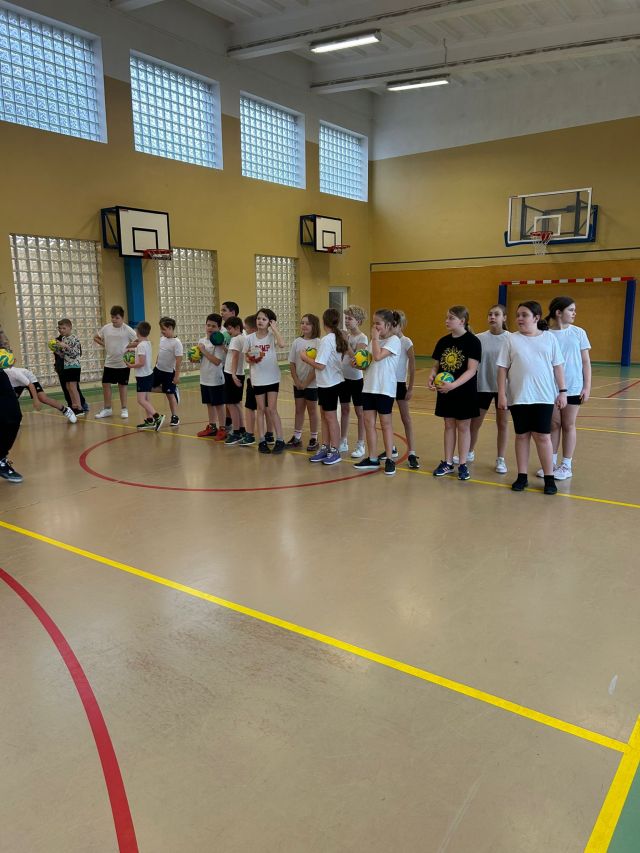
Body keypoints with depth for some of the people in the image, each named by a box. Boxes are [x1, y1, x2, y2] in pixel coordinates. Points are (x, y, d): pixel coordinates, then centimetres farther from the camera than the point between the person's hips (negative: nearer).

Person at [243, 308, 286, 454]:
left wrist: (275, 328, -18)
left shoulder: (272, 336, -6)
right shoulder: (249, 338, -1)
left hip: (272, 378, -2)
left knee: (272, 409, 0)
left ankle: (280, 440, 10)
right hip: (257, 378, 2)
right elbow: (247, 358, 9)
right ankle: (262, 440, 16)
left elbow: (282, 344, -28)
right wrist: (251, 359, -13)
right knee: (261, 410, 9)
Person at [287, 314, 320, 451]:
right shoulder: (297, 342, 1)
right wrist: (296, 381, -7)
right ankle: (296, 437, 21)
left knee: (312, 410, 7)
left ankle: (313, 439, 17)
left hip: (312, 384, -4)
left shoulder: (317, 343, -11)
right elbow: (292, 364, 3)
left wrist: (306, 382, -13)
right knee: (299, 409, 12)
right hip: (298, 384, 4)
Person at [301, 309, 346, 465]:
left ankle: (335, 452, 10)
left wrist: (305, 358, -9)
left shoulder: (326, 340, -19)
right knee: (325, 416, 14)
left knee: (330, 417, 1)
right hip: (333, 382, 8)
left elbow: (320, 365, -23)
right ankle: (325, 448, 22)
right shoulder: (339, 337, 6)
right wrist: (316, 355, 7)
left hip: (328, 383, -8)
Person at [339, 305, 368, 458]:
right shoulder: (345, 336, 6)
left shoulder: (362, 338, -12)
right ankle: (343, 442, 24)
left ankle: (360, 445, 11)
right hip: (344, 378, 6)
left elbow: (356, 358, -22)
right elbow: (341, 356, 9)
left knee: (359, 412, 3)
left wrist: (346, 342, -20)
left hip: (356, 379, -6)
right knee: (344, 410, 13)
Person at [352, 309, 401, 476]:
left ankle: (389, 459, 12)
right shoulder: (375, 340, 14)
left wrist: (375, 337, -13)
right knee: (368, 422, 6)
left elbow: (377, 356, -23)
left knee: (385, 423, 1)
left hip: (385, 388, -7)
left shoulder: (394, 340, -9)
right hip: (369, 386, 7)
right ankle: (372, 459, 15)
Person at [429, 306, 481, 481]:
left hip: (464, 392, -5)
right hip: (445, 391, 5)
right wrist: (431, 377, -13)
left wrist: (454, 385, -29)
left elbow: (471, 370, -19)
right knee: (449, 425, 13)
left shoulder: (472, 341, -12)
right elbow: (436, 365, 9)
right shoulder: (443, 341, 5)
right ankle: (447, 463, 21)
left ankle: (463, 464, 16)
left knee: (463, 427, 5)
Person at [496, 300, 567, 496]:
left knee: (543, 436, 1)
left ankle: (549, 478, 11)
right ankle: (522, 476, 18)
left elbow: (557, 366, 5)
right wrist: (501, 394, -4)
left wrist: (562, 391, 1)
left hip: (544, 396, -1)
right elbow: (503, 368, 1)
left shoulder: (549, 338, 3)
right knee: (522, 435, 8)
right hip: (519, 397, 1)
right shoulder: (512, 340, 2)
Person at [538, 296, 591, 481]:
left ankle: (566, 465, 18)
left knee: (568, 425, 9)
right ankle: (551, 463, 21)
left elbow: (586, 362, 2)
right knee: (553, 425, 10)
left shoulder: (578, 333, -2)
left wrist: (587, 387, -3)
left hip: (573, 388, 0)